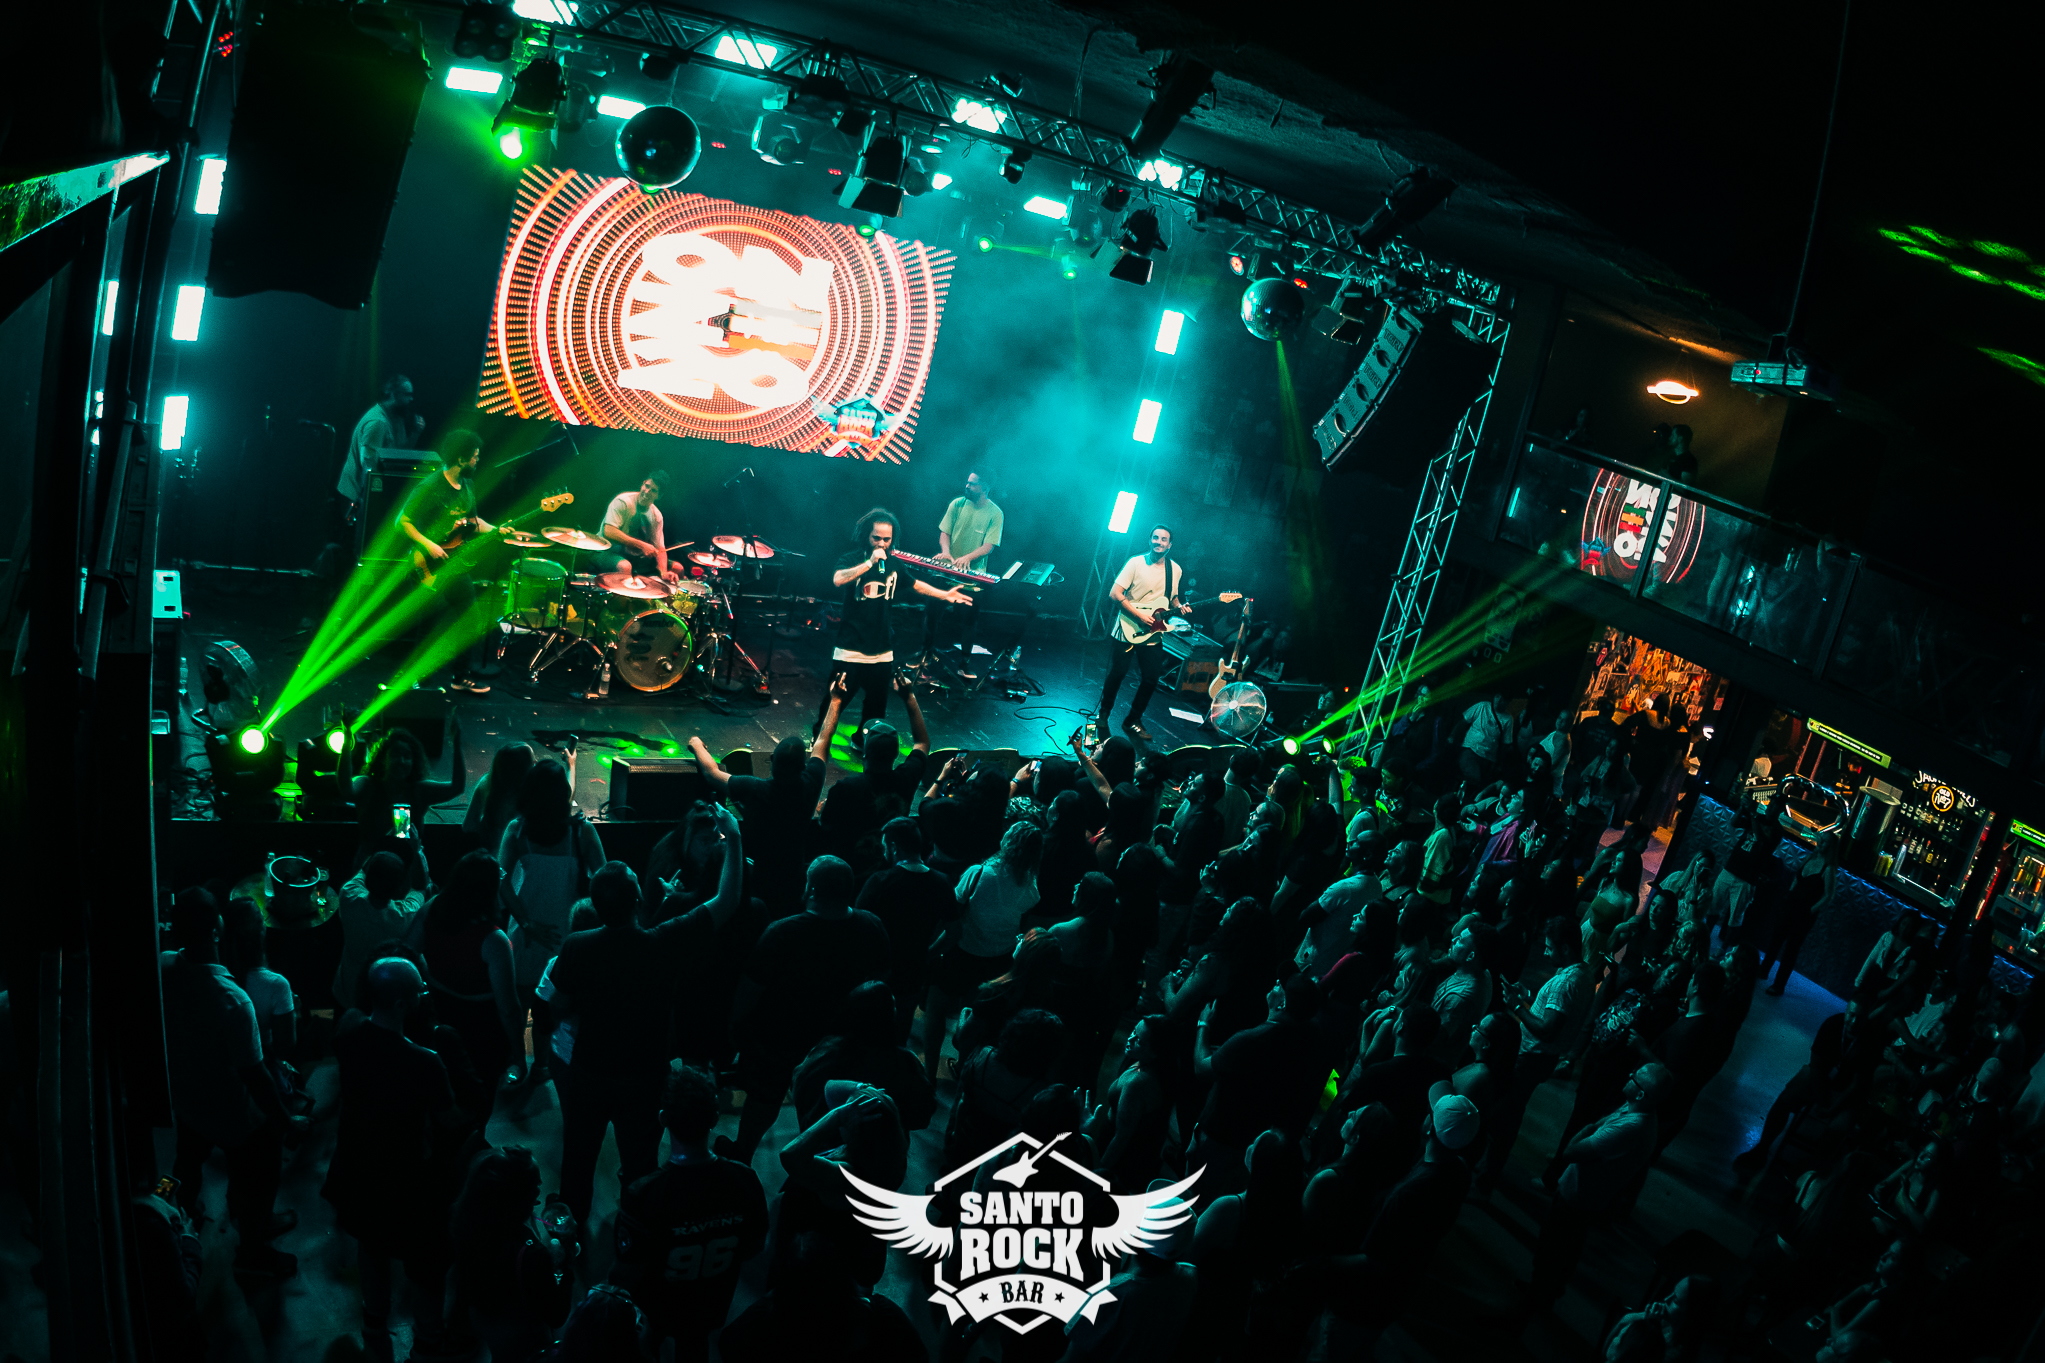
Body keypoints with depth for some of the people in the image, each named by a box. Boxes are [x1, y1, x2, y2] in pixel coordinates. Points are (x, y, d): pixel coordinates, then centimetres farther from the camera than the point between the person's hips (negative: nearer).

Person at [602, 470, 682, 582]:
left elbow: (660, 549, 2)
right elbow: (608, 532, -26)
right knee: (624, 567, -41)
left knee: (677, 568, -2)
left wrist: (663, 572, -19)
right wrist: (641, 545, -27)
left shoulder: (656, 516, 3)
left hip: (636, 557, 7)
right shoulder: (623, 501, -15)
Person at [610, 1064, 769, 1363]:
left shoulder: (643, 1196, -40)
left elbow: (628, 1274, -26)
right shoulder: (745, 1180, -28)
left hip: (652, 1311, -2)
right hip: (711, 1306, 3)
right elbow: (755, 1246, -10)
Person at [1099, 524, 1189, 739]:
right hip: (1128, 630, -4)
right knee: (1117, 673, 4)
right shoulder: (1136, 563, -10)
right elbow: (1114, 593, -14)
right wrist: (1139, 615, -19)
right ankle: (1104, 714, 25)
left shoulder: (1175, 570, 4)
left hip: (1153, 634, 4)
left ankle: (1133, 720, 21)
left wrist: (1178, 607, -3)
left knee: (1151, 679, 4)